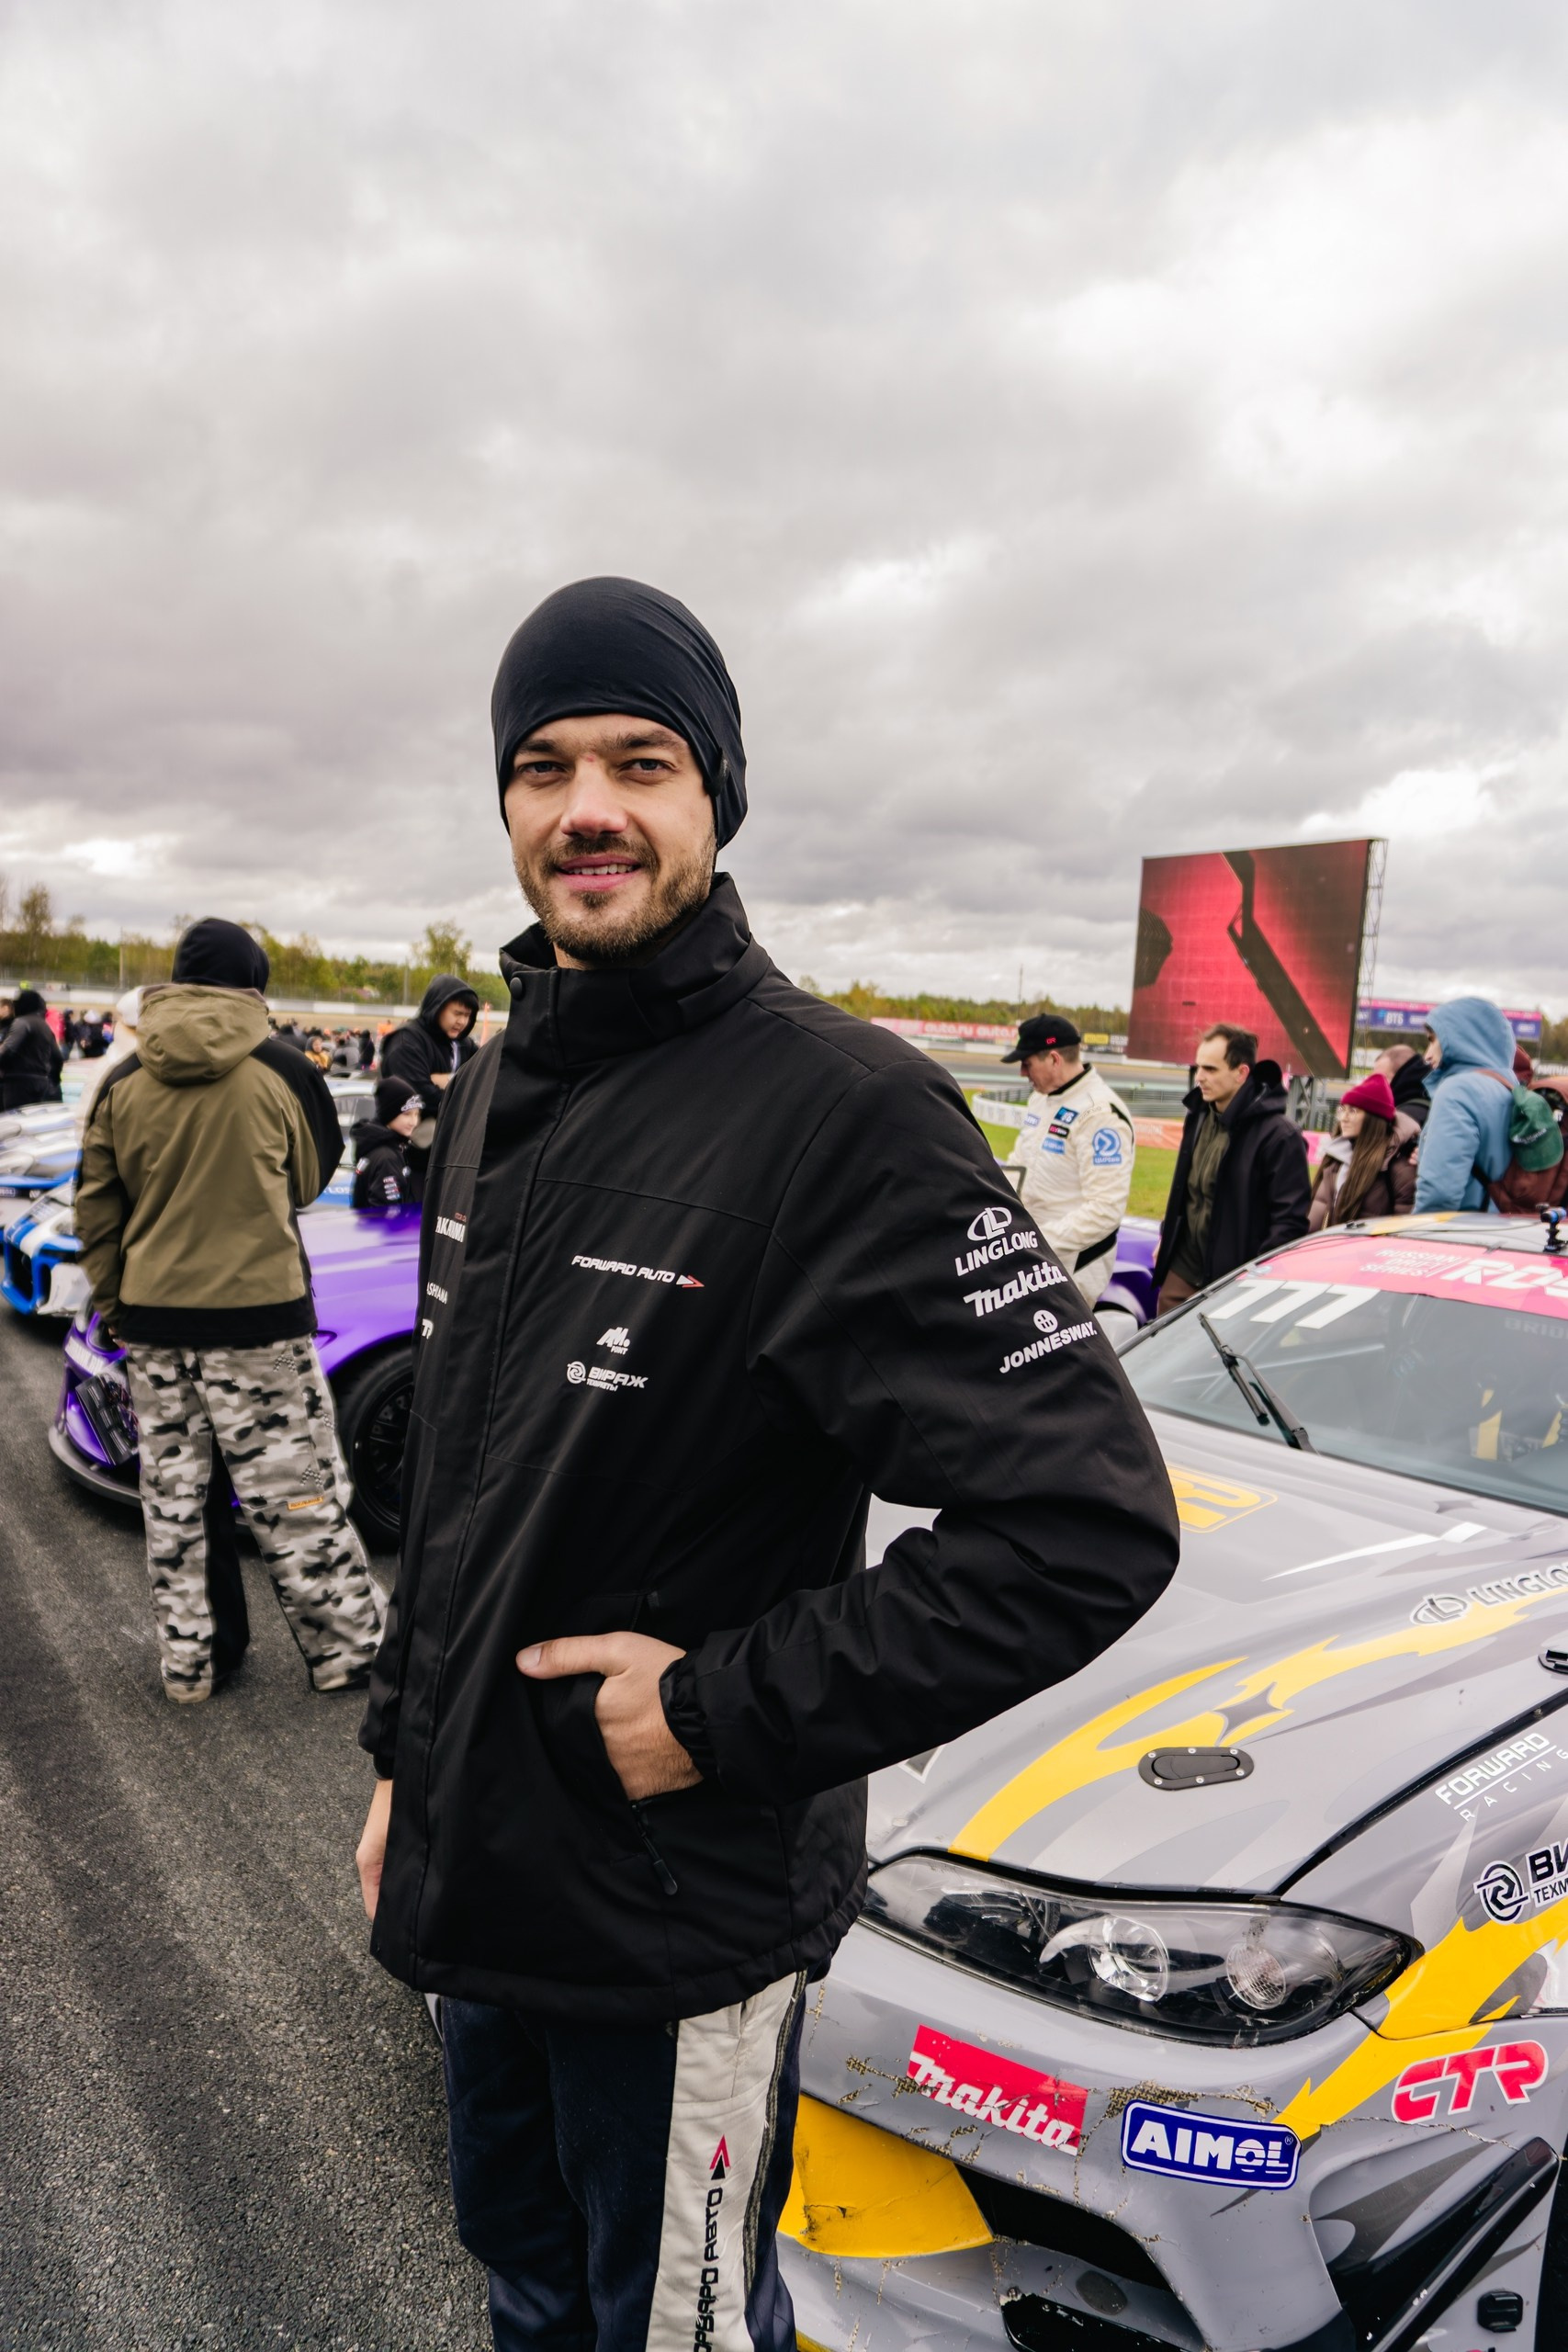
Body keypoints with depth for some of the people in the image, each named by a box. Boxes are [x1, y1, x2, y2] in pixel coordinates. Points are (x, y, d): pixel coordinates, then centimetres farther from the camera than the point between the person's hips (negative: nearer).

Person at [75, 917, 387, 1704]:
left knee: (176, 1496, 14)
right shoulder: (279, 1070, -8)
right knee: (295, 1493, 4)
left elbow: (97, 1210, 8)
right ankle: (347, 1646, 13)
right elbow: (309, 1177, 6)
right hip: (258, 1309, -3)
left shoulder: (123, 1081, 2)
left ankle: (191, 1658, 23)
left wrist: (112, 1303, 18)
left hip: (153, 1315, 4)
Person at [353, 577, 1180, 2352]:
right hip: (472, 1875, 8)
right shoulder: (493, 1103, 5)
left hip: (680, 1923, -7)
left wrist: (728, 1713, -23)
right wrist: (405, 1758, 15)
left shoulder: (839, 1107, -22)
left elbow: (1092, 1525, -26)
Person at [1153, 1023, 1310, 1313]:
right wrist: (1166, 1237, 22)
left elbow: (1290, 1218, -17)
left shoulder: (1279, 1136, -17)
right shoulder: (1198, 1116, 8)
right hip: (1183, 1269, 7)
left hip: (1232, 1280, -7)